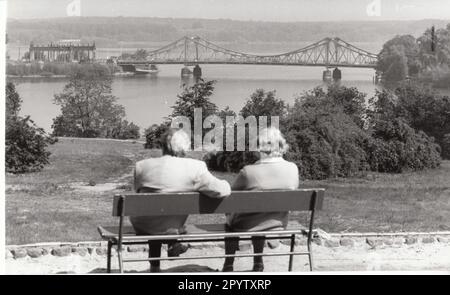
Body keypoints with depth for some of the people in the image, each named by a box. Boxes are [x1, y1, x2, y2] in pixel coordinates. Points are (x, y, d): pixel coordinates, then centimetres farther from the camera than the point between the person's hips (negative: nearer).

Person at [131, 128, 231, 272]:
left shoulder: (141, 166, -13)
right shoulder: (195, 168, -19)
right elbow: (223, 190, -14)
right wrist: (224, 183, 10)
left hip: (143, 228, 1)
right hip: (172, 228, 0)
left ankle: (154, 266, 40)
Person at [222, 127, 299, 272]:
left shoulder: (248, 171, -25)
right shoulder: (293, 169, -15)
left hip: (246, 227, -3)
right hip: (278, 226, 3)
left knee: (231, 216, 30)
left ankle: (228, 265, 35)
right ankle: (258, 263, 44)